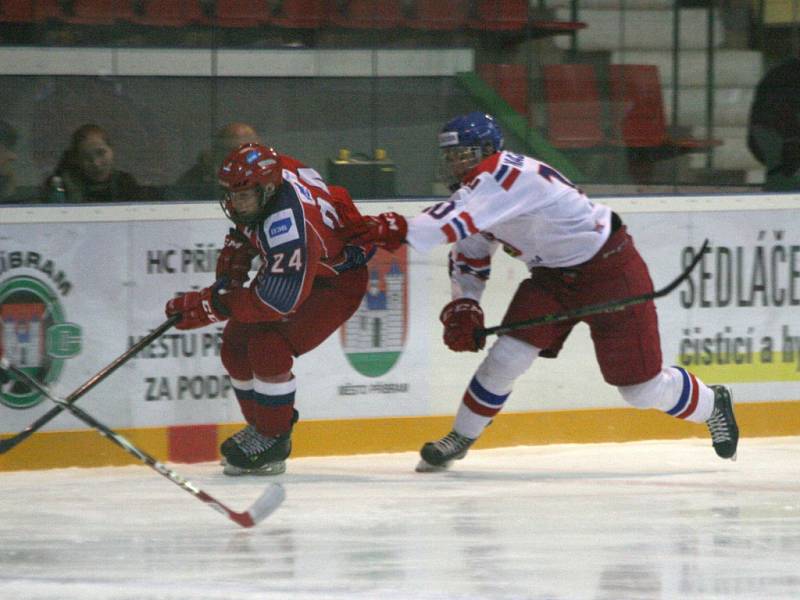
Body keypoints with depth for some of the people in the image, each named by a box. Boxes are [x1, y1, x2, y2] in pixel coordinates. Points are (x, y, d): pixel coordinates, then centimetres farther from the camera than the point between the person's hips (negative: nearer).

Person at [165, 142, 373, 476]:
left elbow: (279, 301, -37)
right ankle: (260, 426, 22)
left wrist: (210, 305, -33)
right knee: (236, 344, 4)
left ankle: (273, 441, -7)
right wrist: (236, 249, -2)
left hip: (338, 280, -10)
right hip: (287, 269, 10)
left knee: (268, 347, -24)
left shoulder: (288, 226, -40)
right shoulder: (263, 175, -14)